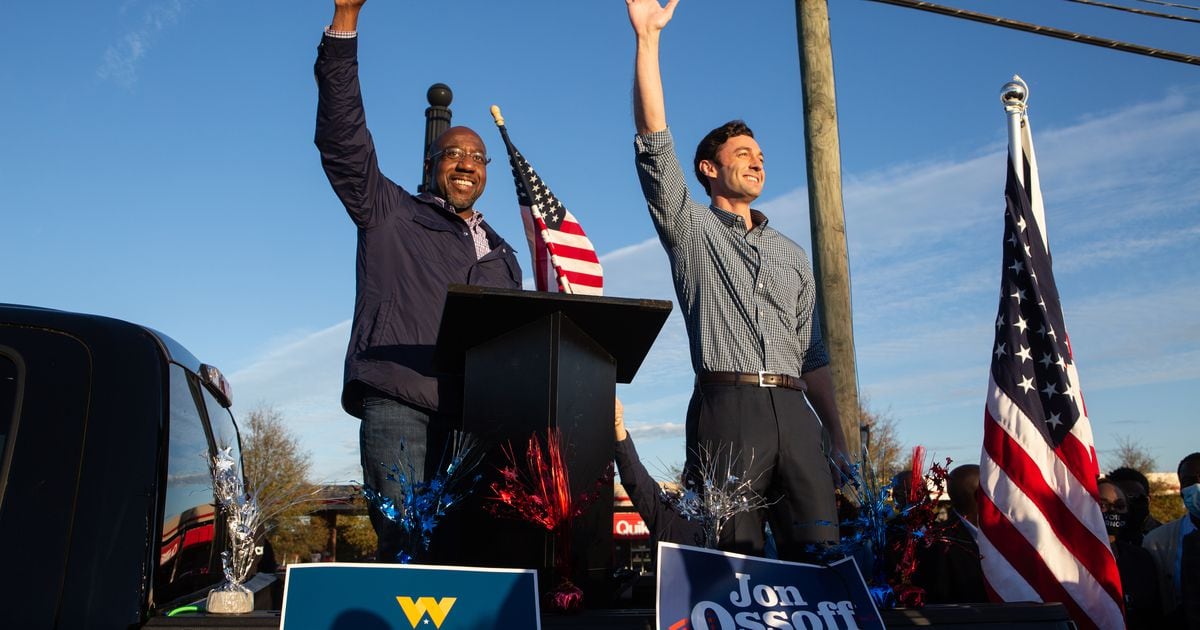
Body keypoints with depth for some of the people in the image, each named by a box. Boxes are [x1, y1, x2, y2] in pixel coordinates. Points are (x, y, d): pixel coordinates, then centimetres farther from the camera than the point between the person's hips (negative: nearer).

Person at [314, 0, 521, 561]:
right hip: (397, 405, -4)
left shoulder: (502, 257, 28)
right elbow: (343, 139, 3)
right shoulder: (390, 215, 15)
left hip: (476, 418, 4)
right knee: (405, 546, -15)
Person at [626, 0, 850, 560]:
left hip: (794, 411, 4)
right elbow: (655, 147, -1)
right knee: (733, 556, -7)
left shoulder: (792, 255, 25)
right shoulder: (690, 229, 13)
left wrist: (839, 440, 13)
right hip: (727, 408, -4)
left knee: (821, 550, -3)